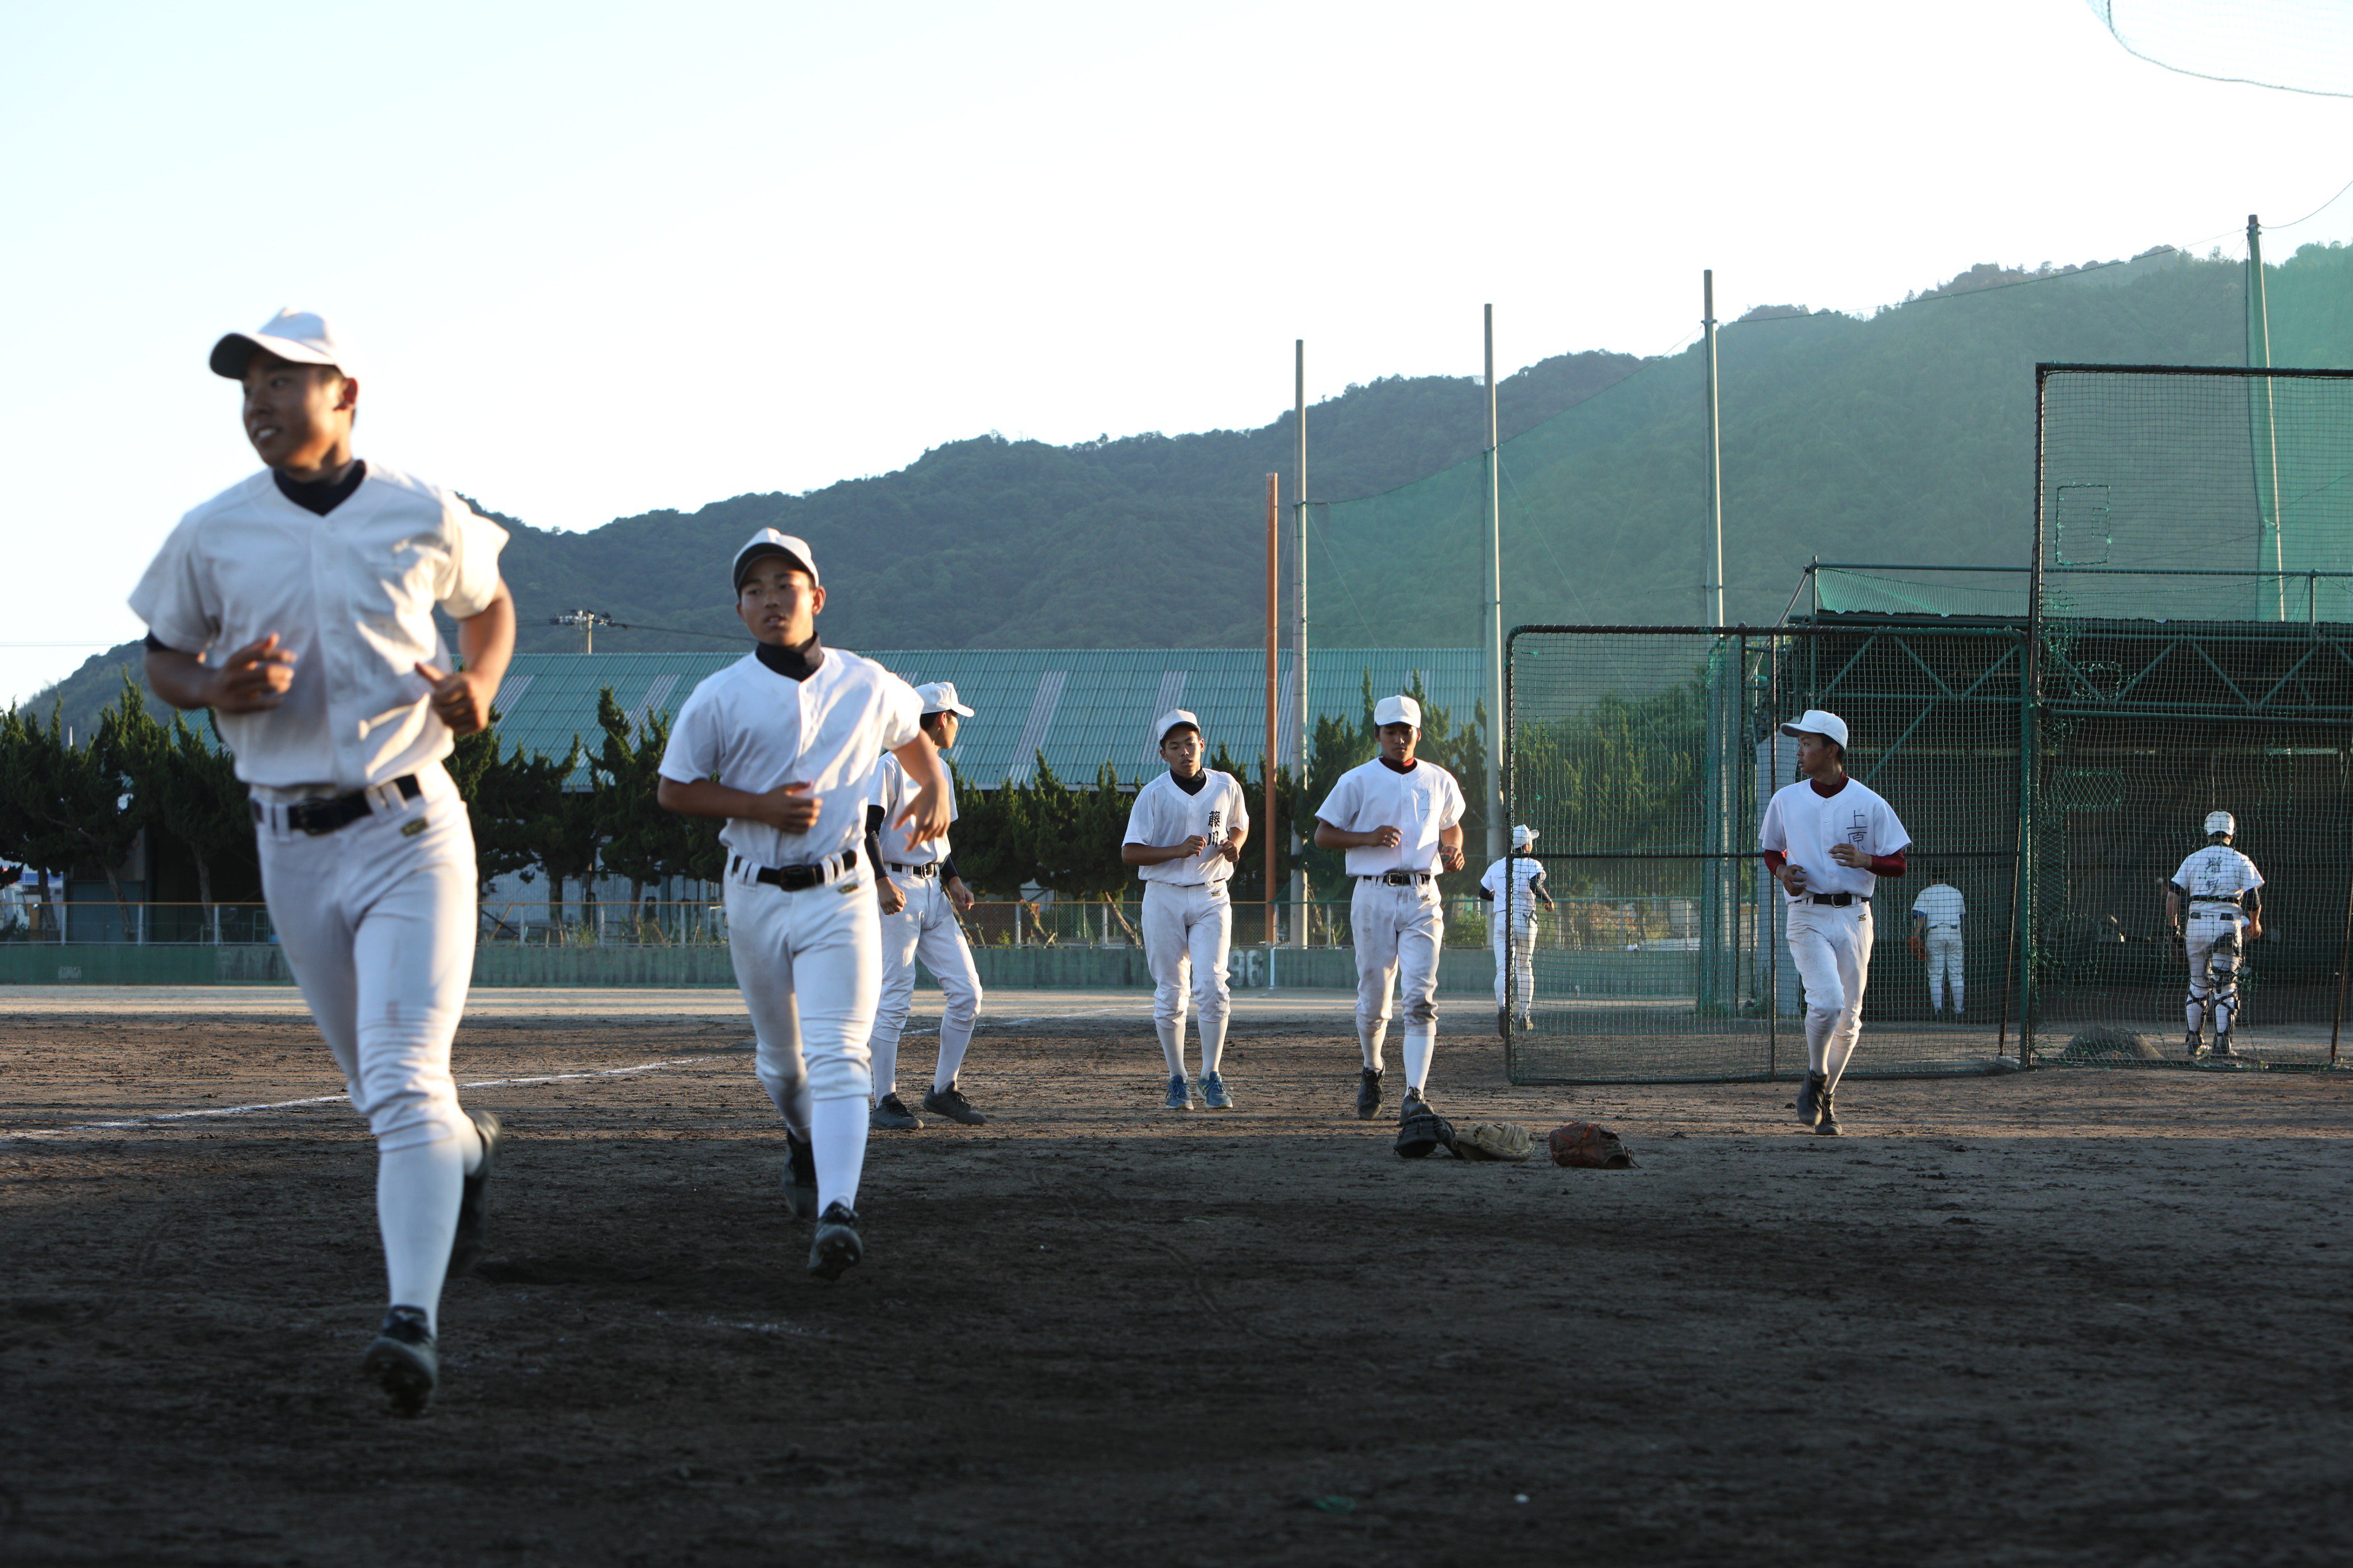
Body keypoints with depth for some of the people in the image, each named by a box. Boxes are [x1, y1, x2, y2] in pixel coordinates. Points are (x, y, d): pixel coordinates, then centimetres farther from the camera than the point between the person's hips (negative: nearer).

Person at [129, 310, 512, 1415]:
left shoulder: (427, 520, -1)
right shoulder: (212, 534, 1)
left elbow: (490, 603, 18)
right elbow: (162, 660, 12)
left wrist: (479, 685, -3)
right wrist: (218, 691, -11)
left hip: (412, 834, -3)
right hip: (293, 850, 3)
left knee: (405, 1081, -17)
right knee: (376, 1090, 16)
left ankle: (414, 1323, -24)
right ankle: (464, 1151, 50)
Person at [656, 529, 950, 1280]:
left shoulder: (868, 685, 2)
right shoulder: (719, 698, -5)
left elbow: (912, 732, 23)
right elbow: (673, 789, 0)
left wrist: (934, 789, 3)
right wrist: (762, 806, -13)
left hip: (839, 894, -1)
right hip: (756, 898, 1)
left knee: (837, 1057, -16)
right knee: (780, 1058, 16)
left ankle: (836, 1212, -28)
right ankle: (806, 1141, 49)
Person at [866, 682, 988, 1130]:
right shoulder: (891, 767, -9)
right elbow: (867, 827, -16)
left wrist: (955, 882, 10)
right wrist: (882, 882, -27)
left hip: (934, 891, 8)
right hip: (897, 890, -8)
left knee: (966, 992, 2)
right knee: (894, 999, -8)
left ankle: (943, 1090, 13)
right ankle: (885, 1104, -4)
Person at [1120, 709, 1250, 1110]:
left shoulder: (1227, 787, 3)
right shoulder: (1153, 795, -6)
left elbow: (1241, 823, 23)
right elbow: (1130, 852, -8)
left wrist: (1234, 844, -1)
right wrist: (1178, 850, -21)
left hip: (1212, 899, 1)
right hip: (1165, 897, -1)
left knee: (1212, 987, -12)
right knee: (1170, 994, 3)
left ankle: (1212, 1077, -3)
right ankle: (1177, 1080, 15)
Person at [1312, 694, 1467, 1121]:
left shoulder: (1439, 782, 11)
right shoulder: (1357, 781, 1)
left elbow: (1452, 827, 27)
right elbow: (1323, 835, 2)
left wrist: (1453, 851, 4)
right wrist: (1369, 837, -14)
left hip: (1423, 897, 1)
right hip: (1374, 897, -1)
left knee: (1420, 997, -13)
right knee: (1373, 998, 4)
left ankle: (1415, 1094, -18)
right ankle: (1372, 1070, 33)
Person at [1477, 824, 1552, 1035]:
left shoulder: (1496, 867, 12)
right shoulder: (1532, 864, -1)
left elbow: (1483, 893, 19)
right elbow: (1535, 886, -19)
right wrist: (1548, 900, -1)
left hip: (1502, 920, 2)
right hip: (1525, 919, -2)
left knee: (1503, 968, -6)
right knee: (1524, 968, 15)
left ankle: (1503, 1005, -33)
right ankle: (1524, 1014, 16)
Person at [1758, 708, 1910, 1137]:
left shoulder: (1869, 804, 1)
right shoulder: (1785, 801, 5)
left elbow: (1898, 864, 3)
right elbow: (1771, 850, 19)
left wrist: (1864, 860, -17)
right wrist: (1782, 872, -3)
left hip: (1853, 916, 1)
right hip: (1807, 916, -1)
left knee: (1849, 1016, 5)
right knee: (1827, 1001, -21)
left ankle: (1827, 1097, 24)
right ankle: (1816, 1079, 4)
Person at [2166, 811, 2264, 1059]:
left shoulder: (2193, 859, 9)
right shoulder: (2241, 861, 3)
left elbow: (2173, 894, 4)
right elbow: (2253, 899, 1)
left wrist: (2173, 927, 9)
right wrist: (2254, 924, 19)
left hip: (2196, 926, 2)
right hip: (2228, 925, -2)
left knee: (2198, 984, 12)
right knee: (2225, 986, 0)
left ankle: (2194, 1042, 16)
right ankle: (2222, 1043, -7)